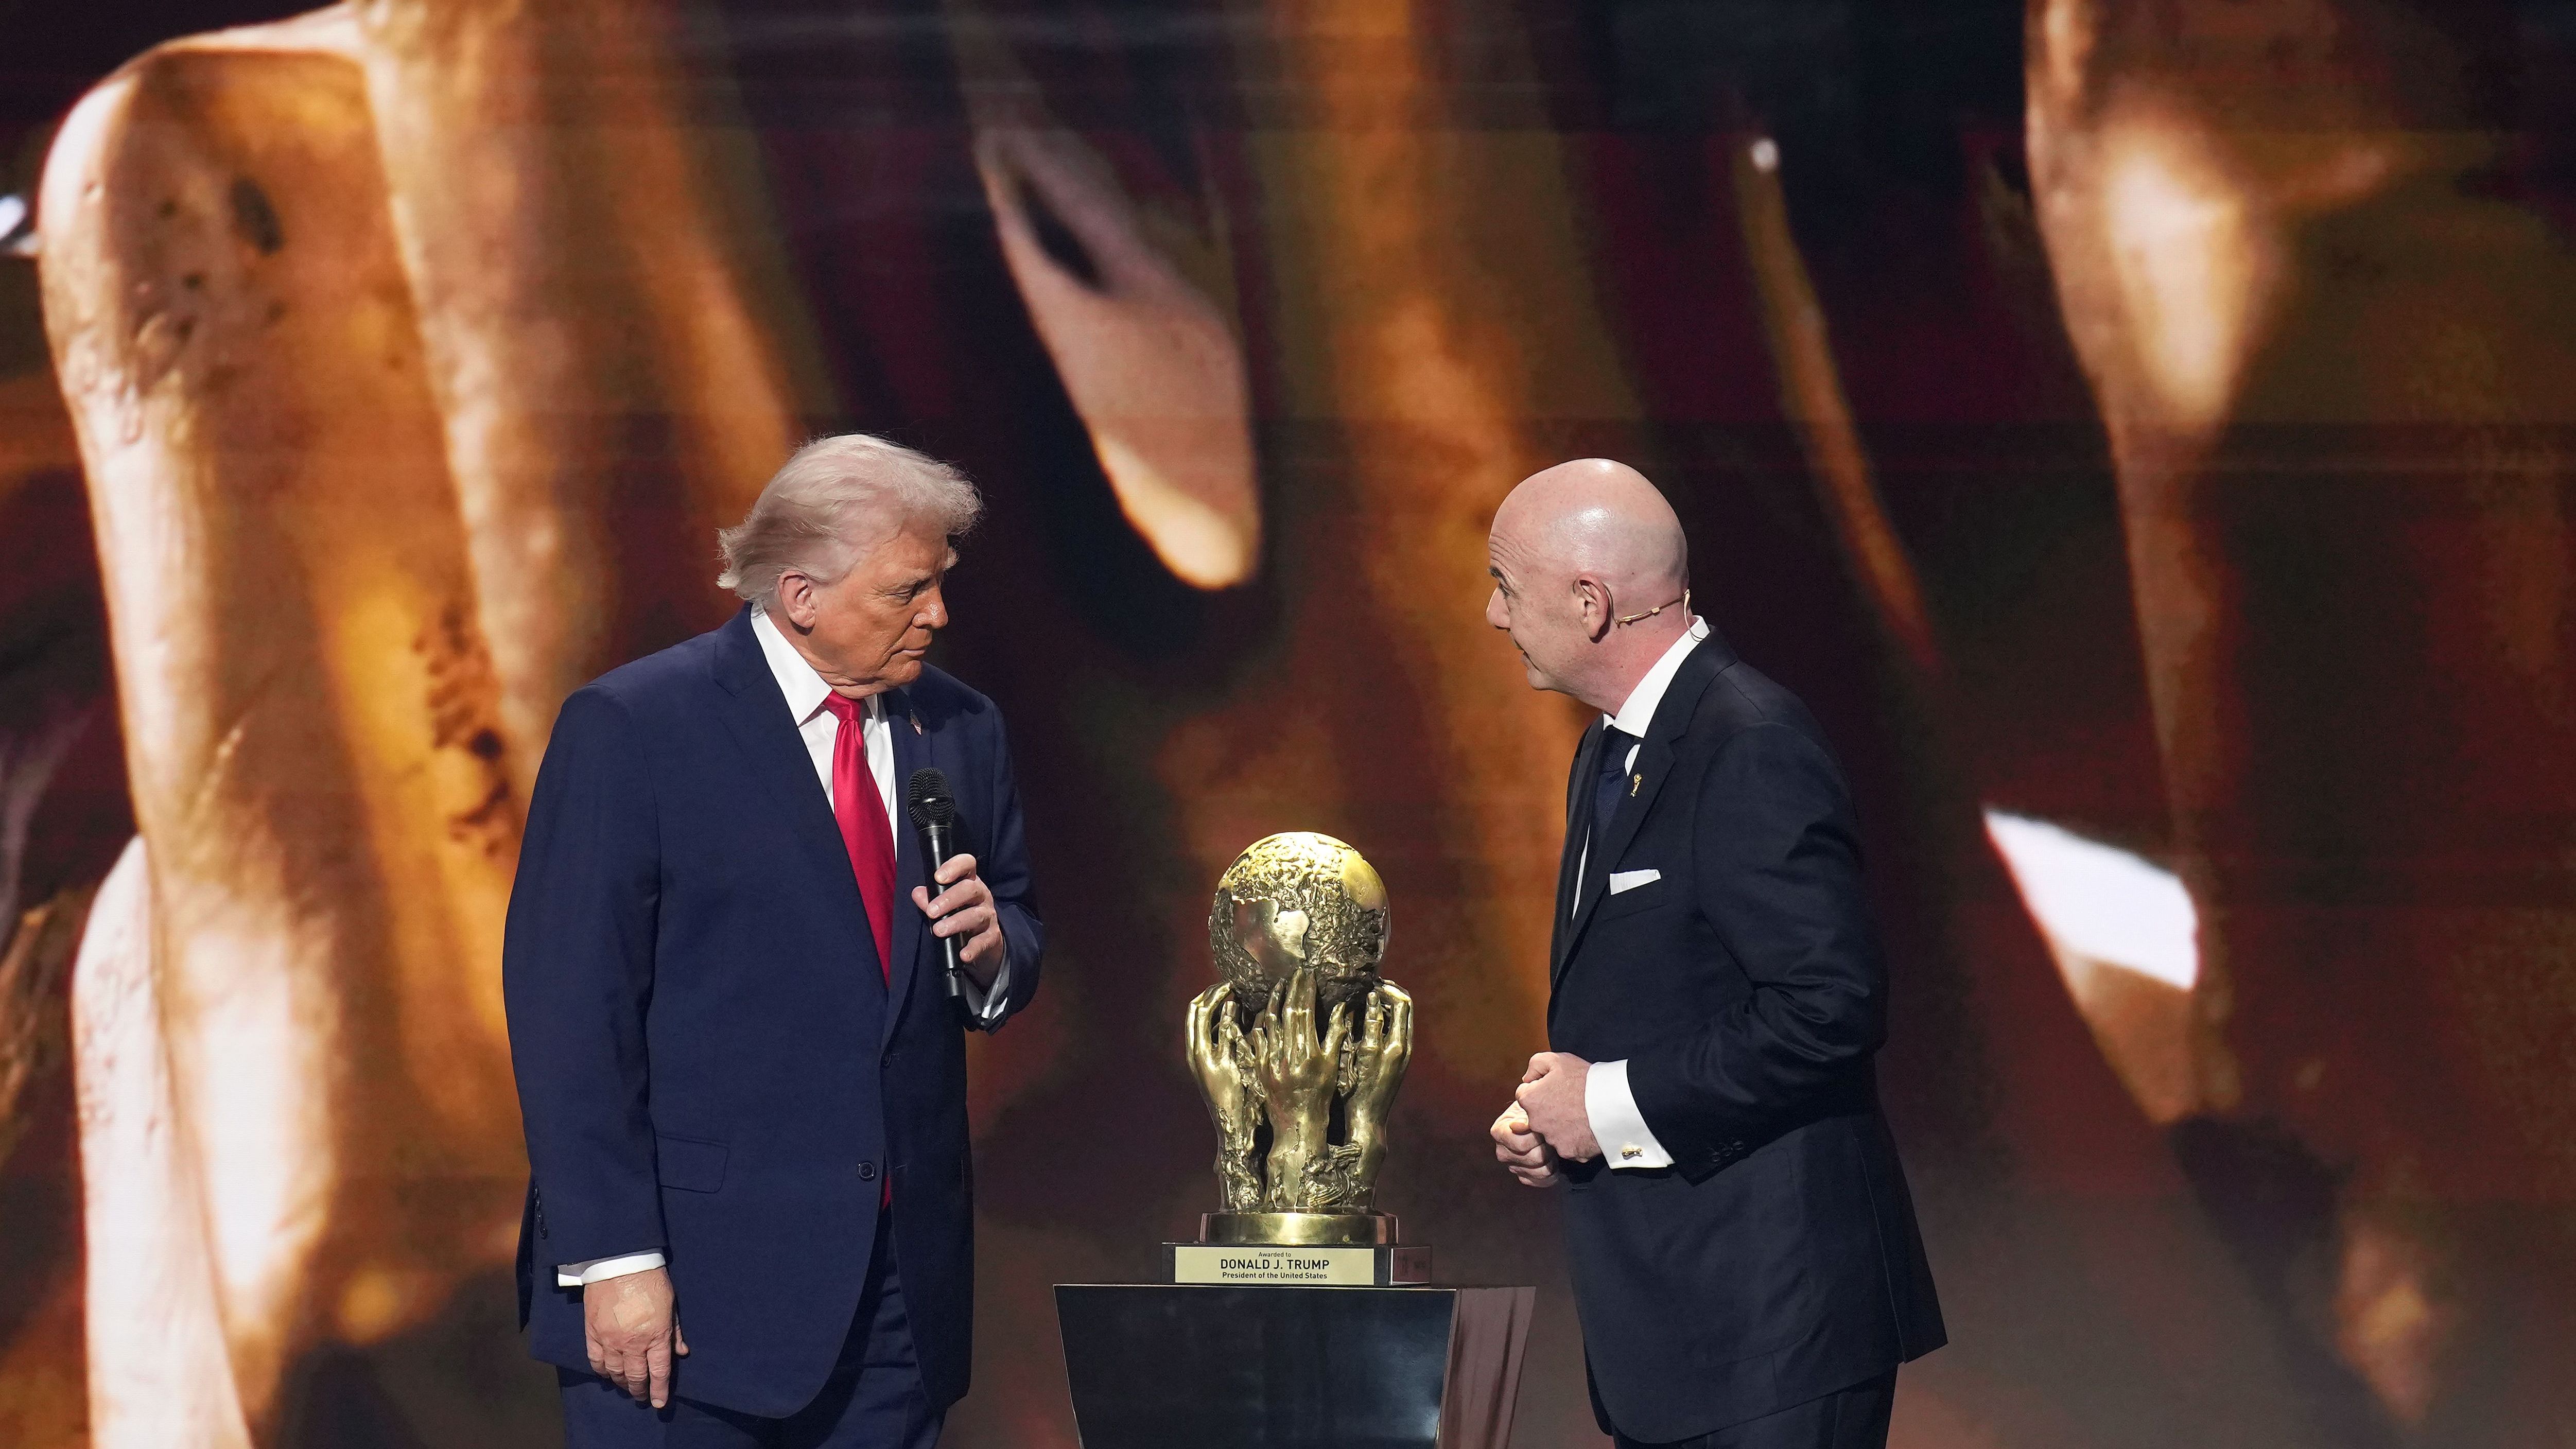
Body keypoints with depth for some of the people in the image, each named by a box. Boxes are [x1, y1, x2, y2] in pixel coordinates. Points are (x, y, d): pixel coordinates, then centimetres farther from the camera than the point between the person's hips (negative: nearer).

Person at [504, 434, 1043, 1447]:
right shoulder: (631, 728, -6)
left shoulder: (960, 732, 11)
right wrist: (615, 1258, -16)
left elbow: (1017, 944, 23)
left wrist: (992, 947, -3)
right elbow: (569, 1009, -10)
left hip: (900, 1287, 5)